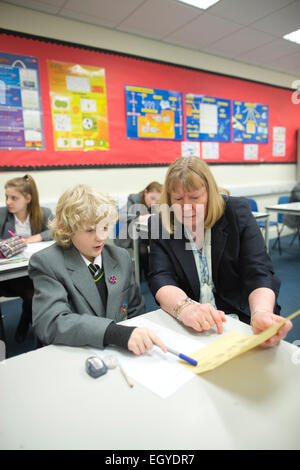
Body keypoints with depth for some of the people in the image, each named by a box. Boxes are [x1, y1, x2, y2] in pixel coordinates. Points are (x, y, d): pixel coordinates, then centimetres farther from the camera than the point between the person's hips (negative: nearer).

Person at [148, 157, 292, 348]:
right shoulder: (159, 225, -1)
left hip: (240, 320, 1)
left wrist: (262, 313, -33)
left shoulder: (237, 212, -4)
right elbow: (160, 279, -12)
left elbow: (259, 273, -12)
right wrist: (185, 308, -33)